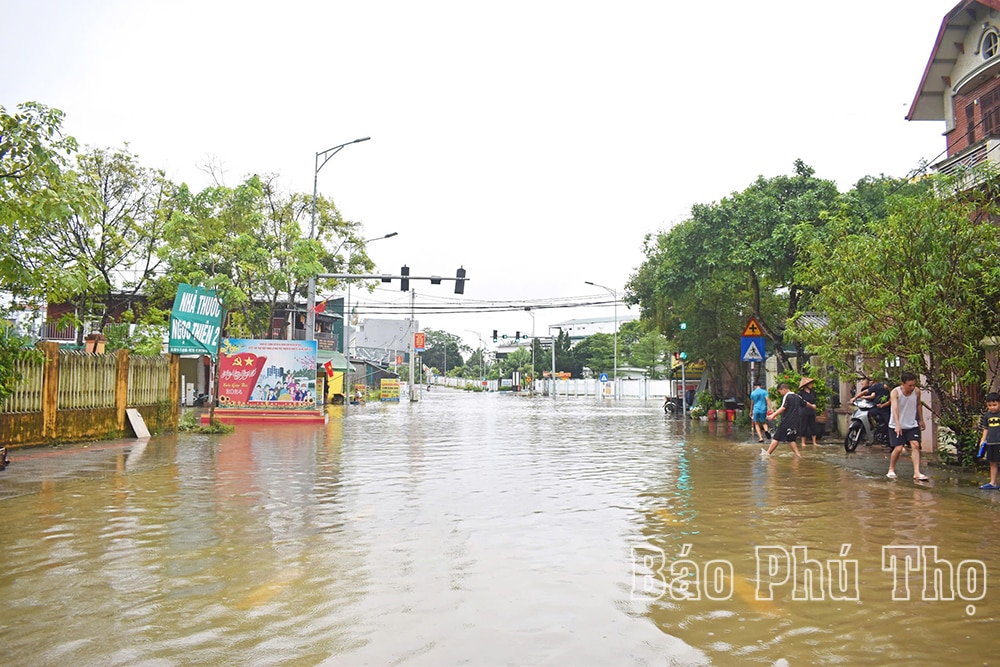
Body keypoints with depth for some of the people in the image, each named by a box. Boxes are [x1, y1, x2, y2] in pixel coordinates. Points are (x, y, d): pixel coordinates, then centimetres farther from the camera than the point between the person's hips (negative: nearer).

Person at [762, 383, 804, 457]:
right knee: (791, 439, 15)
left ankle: (768, 453, 4)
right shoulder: (797, 397, 13)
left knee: (776, 438, -1)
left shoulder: (786, 396, -11)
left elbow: (783, 408, -24)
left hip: (786, 421, -8)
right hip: (795, 422, 8)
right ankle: (797, 454, 8)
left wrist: (773, 415, -30)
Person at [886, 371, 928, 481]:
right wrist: (897, 425, -41)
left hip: (912, 425, 4)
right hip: (896, 426, -3)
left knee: (915, 445, -12)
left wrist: (921, 420, 20)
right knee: (898, 448, -8)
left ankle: (917, 473, -14)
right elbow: (895, 408, -30)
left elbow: (919, 405, 13)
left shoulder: (917, 391, -5)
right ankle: (891, 469, 14)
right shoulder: (895, 392, -18)